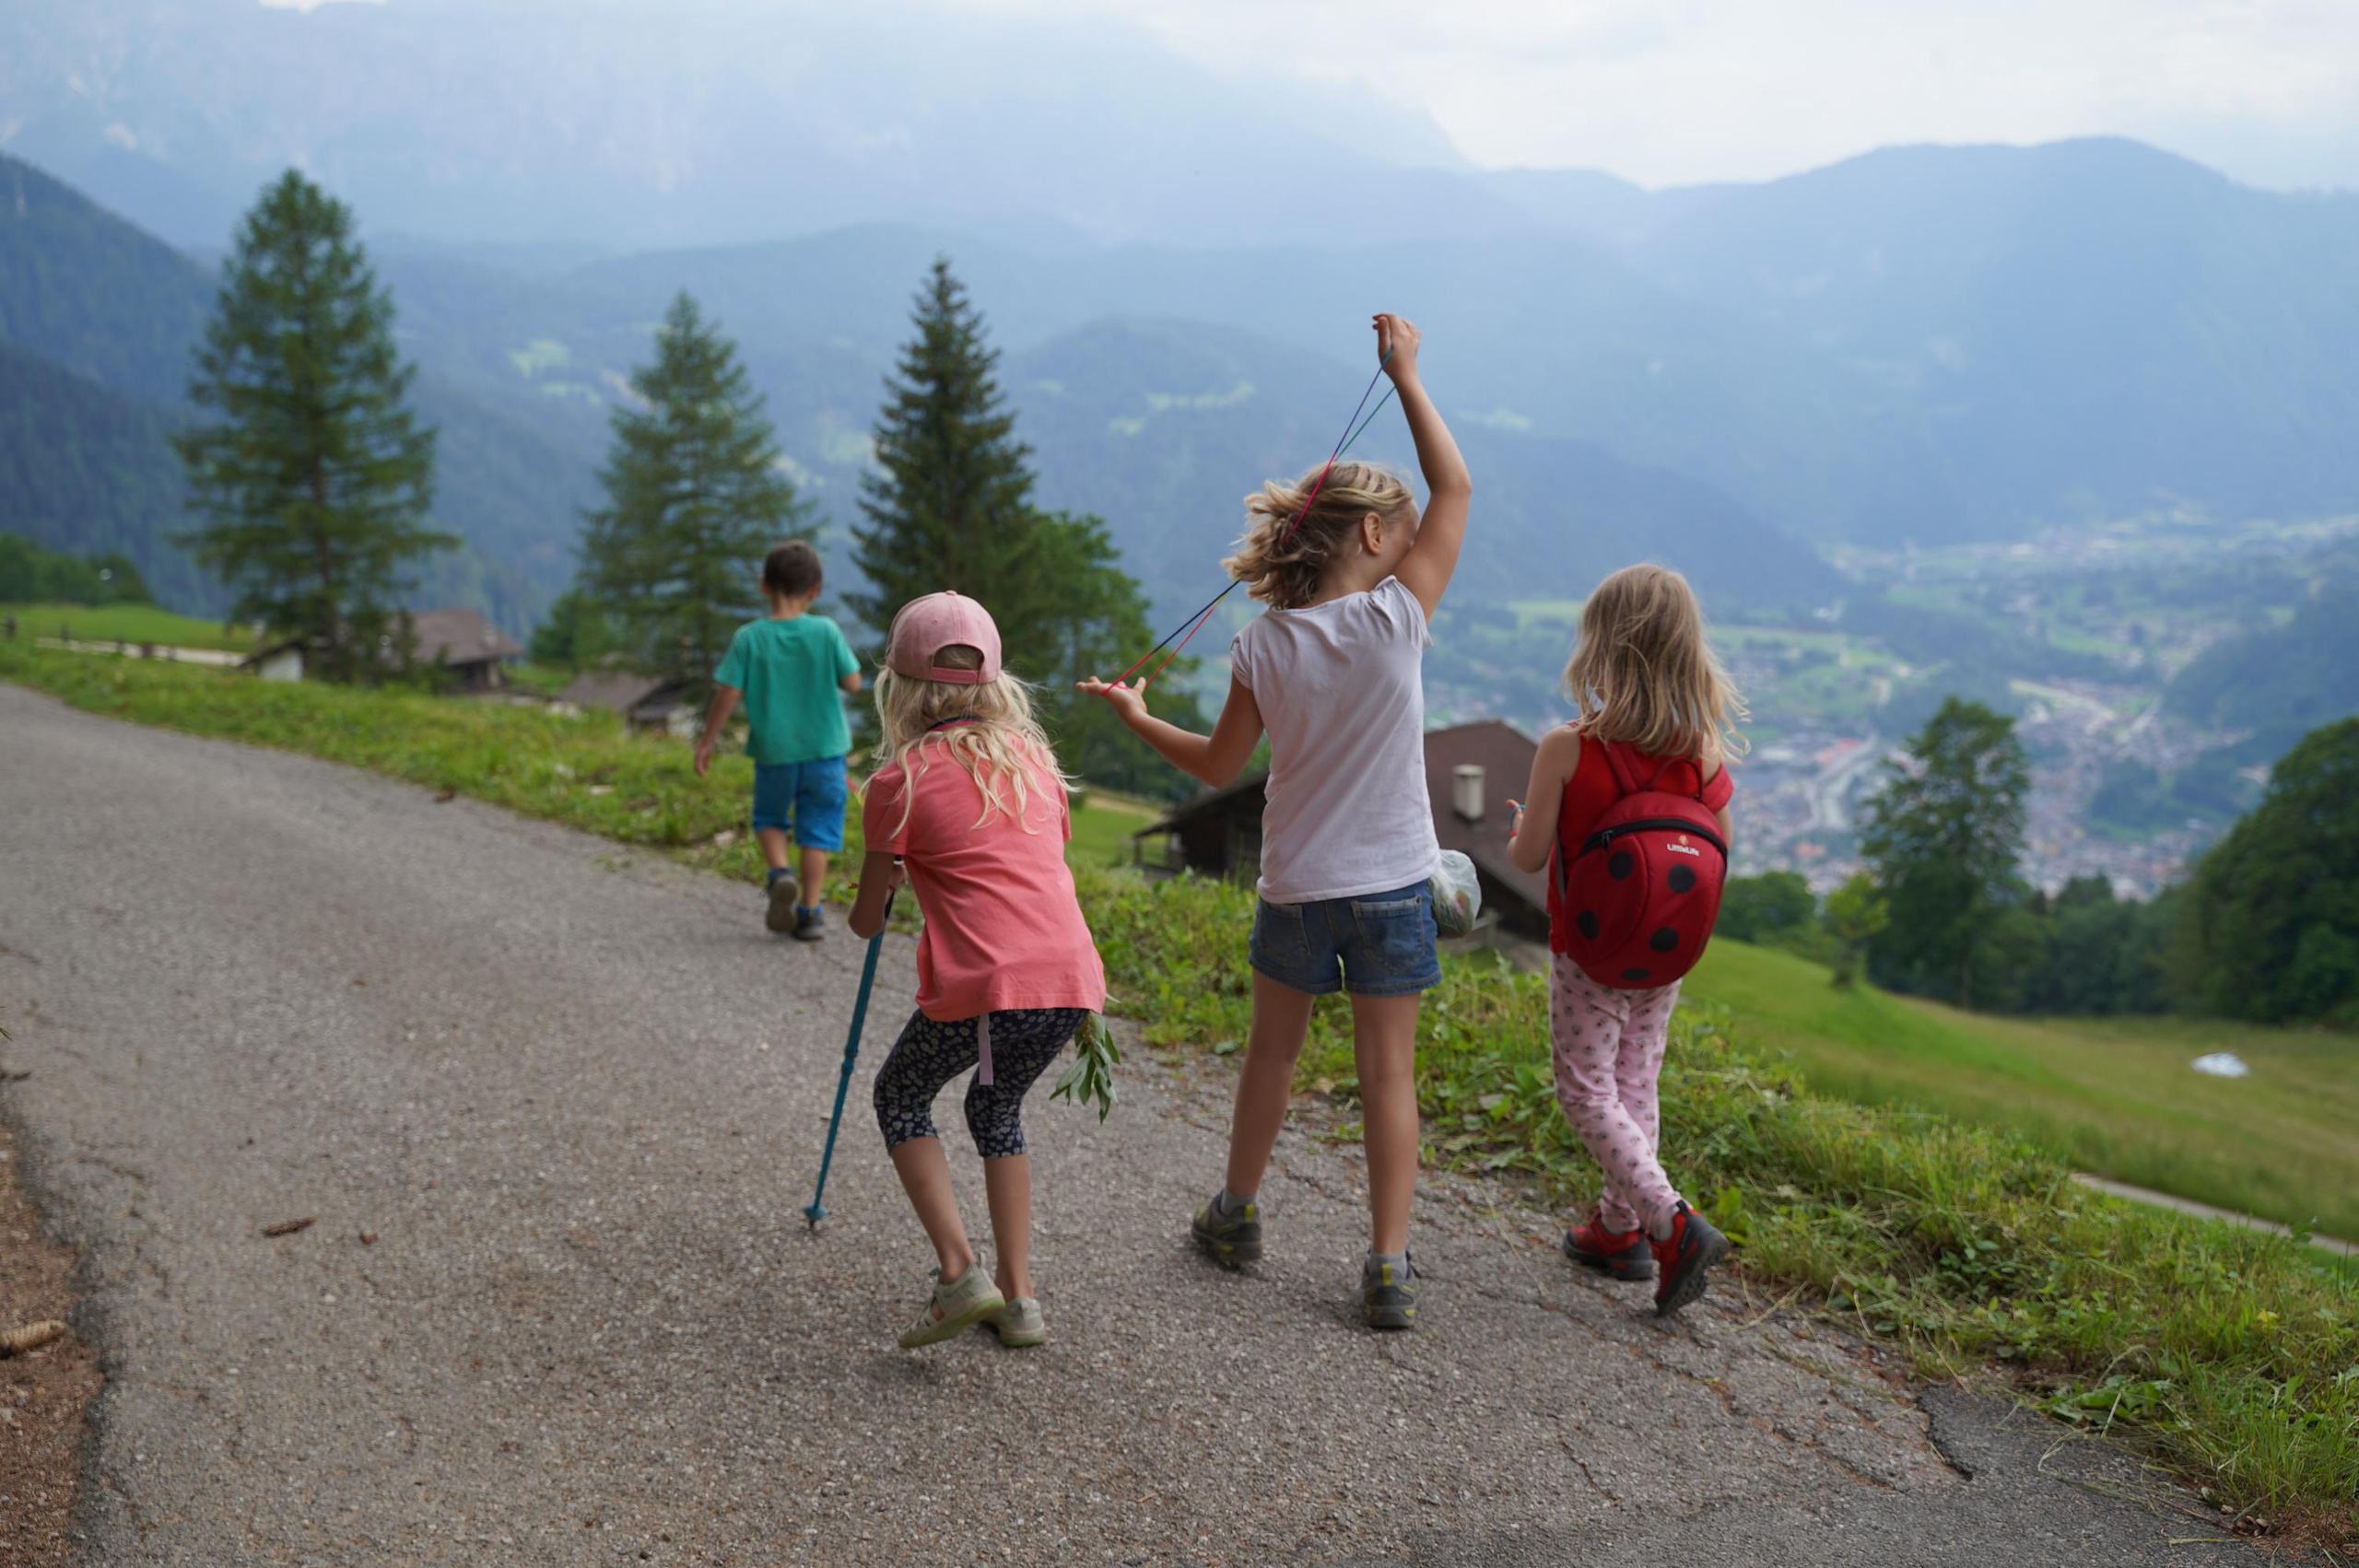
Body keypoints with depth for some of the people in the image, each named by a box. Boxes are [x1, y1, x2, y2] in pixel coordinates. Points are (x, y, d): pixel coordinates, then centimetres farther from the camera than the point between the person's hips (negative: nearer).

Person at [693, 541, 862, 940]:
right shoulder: (826, 631, -10)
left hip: (773, 750, 0)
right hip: (823, 747, 0)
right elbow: (853, 683, -6)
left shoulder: (749, 638, -10)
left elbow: (727, 693, -10)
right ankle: (809, 911, 8)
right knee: (817, 830, 9)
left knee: (769, 819, 21)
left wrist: (707, 741, 1)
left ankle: (780, 874, -4)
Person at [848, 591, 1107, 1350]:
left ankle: (959, 1273, 6)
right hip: (1071, 978, 5)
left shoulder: (902, 776, 2)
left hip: (984, 985, -5)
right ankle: (1017, 1296, 25)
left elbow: (867, 920, 10)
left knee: (901, 1097, 20)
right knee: (997, 1107, 28)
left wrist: (867, 910, 32)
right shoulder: (1032, 756, 16)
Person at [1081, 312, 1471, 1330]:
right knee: (1388, 1071, 5)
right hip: (1391, 886, -2)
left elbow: (1219, 766, 3)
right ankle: (1388, 1264, 5)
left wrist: (1136, 718, 20)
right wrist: (1406, 377, 5)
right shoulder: (1396, 619, -14)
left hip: (1296, 888, 2)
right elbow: (1454, 489, -3)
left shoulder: (1264, 645, -7)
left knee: (1273, 1052, 20)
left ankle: (1236, 1216, 37)